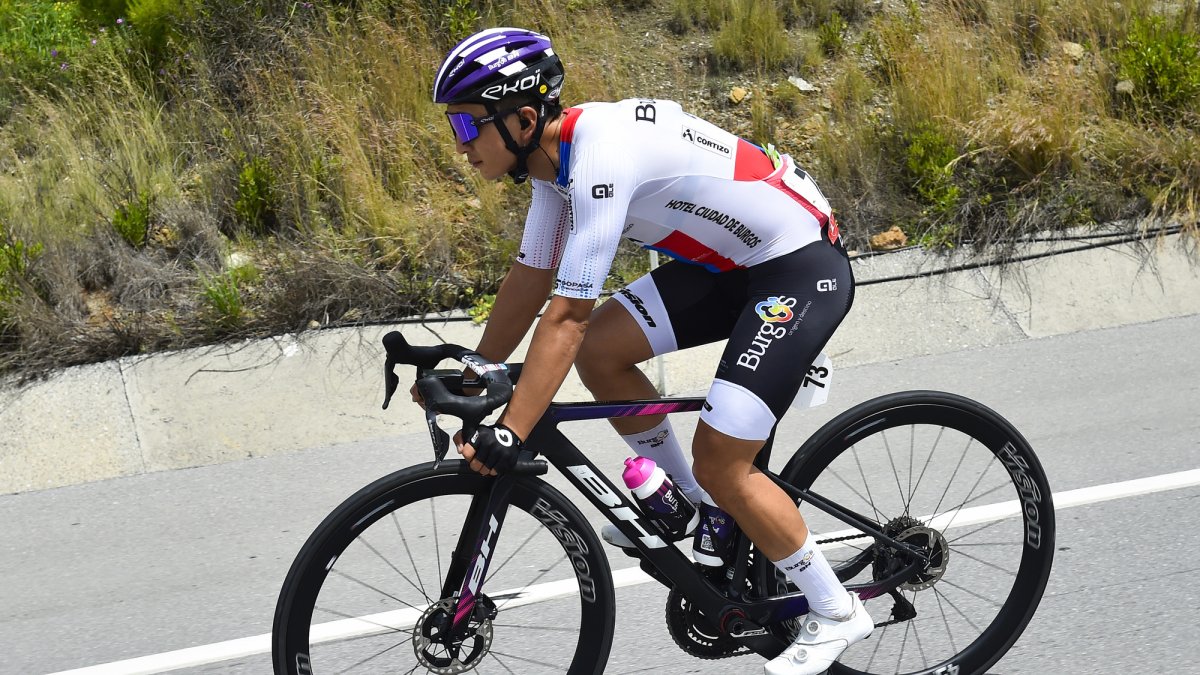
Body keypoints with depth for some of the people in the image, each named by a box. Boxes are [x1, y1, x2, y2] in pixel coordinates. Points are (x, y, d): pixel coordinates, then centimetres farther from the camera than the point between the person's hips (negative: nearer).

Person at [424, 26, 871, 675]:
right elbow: (530, 276, 10)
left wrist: (508, 435, -31)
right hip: (735, 261, 9)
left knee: (720, 462, -11)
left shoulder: (600, 158, -28)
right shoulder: (557, 152, 0)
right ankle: (689, 502, 20)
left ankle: (835, 613, 7)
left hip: (804, 269, -9)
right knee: (600, 351, 2)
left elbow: (567, 315, -31)